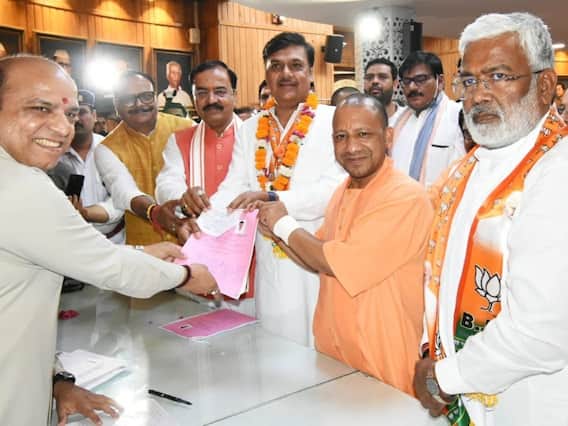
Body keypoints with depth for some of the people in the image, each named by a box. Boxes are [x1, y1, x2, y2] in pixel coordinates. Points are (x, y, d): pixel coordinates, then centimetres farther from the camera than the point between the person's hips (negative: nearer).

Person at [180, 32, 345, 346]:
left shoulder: (332, 121, -3)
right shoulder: (250, 128, 12)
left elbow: (335, 188, -14)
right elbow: (235, 185, 4)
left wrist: (272, 199, -24)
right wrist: (208, 209, -17)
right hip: (270, 259, 4)